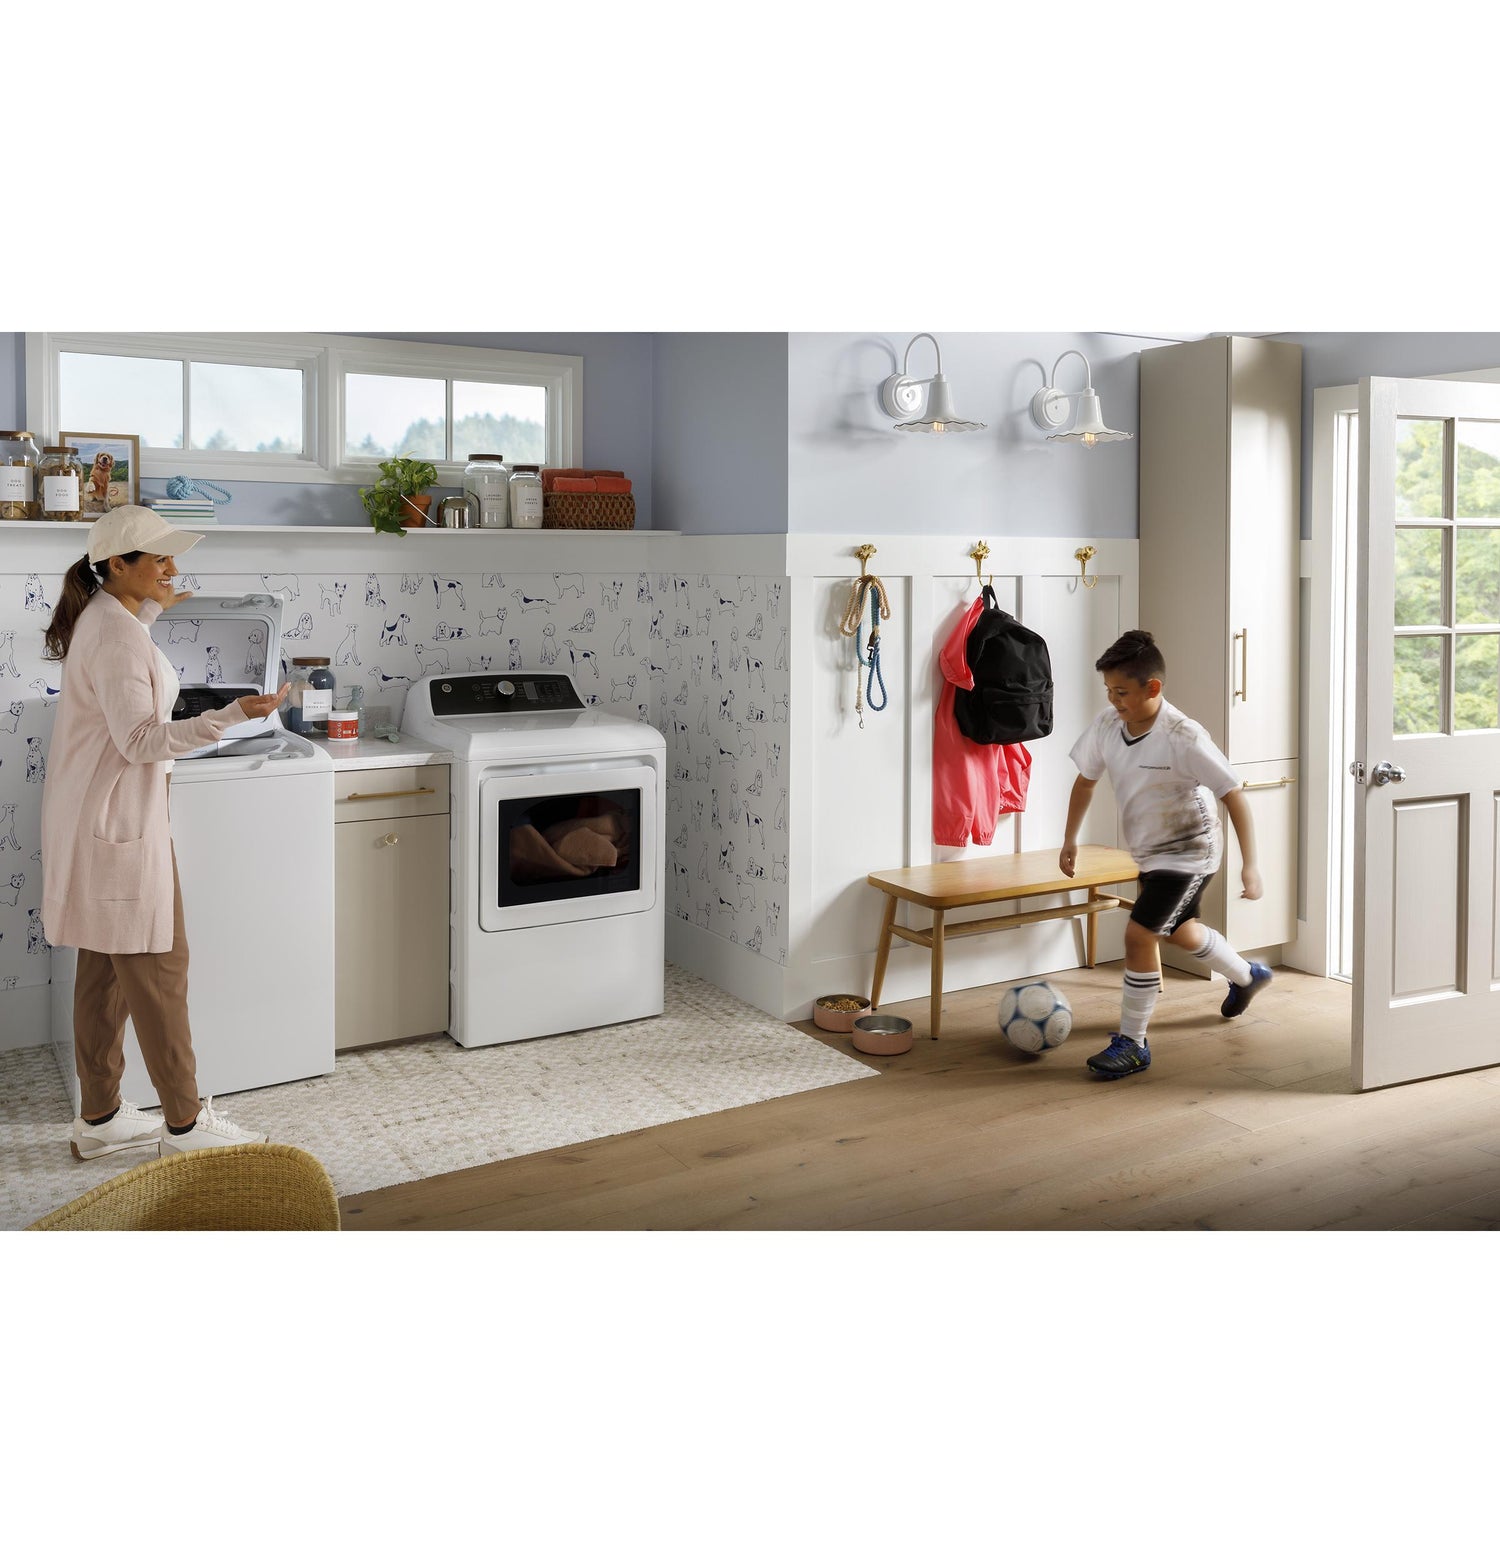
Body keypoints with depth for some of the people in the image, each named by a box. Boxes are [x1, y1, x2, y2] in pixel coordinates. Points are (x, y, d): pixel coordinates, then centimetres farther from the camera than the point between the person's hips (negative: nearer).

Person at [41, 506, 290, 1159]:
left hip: (99, 817, 10)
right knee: (157, 968, -3)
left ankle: (99, 1118, 23)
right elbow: (140, 739, -26)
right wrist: (233, 715, -34)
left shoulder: (100, 616, 12)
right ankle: (184, 1123, 6)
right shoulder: (118, 635, -20)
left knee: (105, 969, 14)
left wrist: (151, 611, 35)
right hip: (118, 820, -10)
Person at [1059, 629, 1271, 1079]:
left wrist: (1250, 865, -27)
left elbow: (1234, 795, -25)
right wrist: (1070, 840, 7)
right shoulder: (1106, 725, -12)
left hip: (1189, 852, -8)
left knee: (1139, 933, -17)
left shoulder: (1183, 738, -29)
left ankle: (1132, 1043, -4)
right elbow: (1085, 780, 4)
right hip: (1150, 852, 8)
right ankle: (1247, 976, 56)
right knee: (1181, 930, 26)